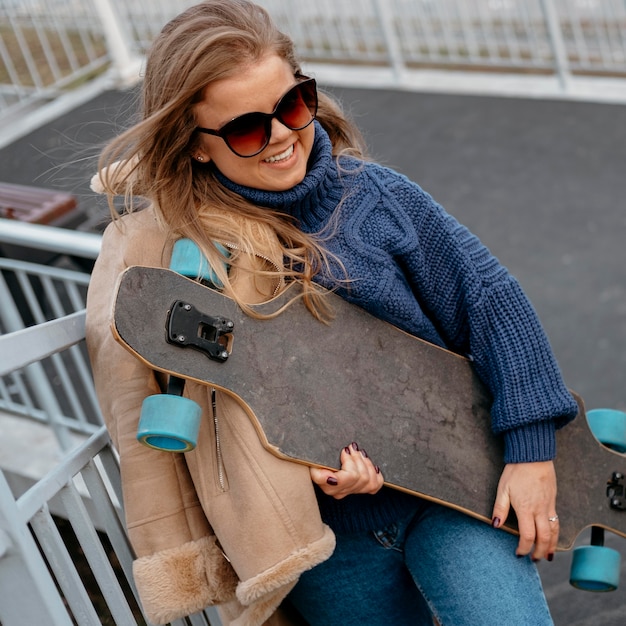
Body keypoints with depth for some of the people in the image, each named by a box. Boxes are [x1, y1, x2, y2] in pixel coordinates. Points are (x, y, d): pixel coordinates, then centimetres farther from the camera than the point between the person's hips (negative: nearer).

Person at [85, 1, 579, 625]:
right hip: (326, 537, 0)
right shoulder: (160, 251, -10)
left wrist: (530, 449, -10)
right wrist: (298, 464, -20)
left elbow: (488, 297, -5)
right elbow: (209, 419, -5)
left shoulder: (371, 193, -8)